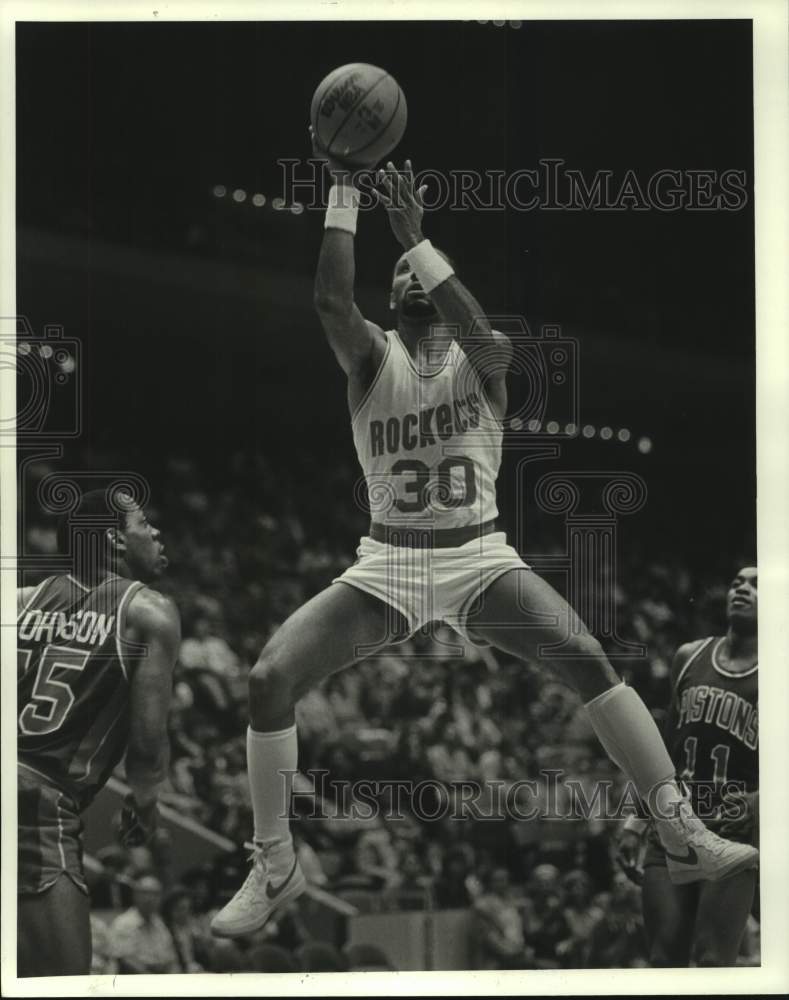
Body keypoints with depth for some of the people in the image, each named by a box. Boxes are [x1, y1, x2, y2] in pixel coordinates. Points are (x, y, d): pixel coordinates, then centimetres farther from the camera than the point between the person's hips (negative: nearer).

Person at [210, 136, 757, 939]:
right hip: (386, 565, 1)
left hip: (480, 560, -1)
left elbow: (477, 333, -25)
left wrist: (414, 236, -31)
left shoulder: (485, 359, 1)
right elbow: (329, 299, -19)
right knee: (268, 678, -17)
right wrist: (342, 189, -23)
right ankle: (274, 869, 0)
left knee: (588, 662, -24)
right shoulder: (372, 358, 2)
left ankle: (684, 840, -18)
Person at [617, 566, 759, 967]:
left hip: (733, 836, -4)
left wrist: (756, 804, -24)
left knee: (713, 961, -13)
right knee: (665, 961, 0)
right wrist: (637, 821, 12)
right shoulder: (689, 658, 11)